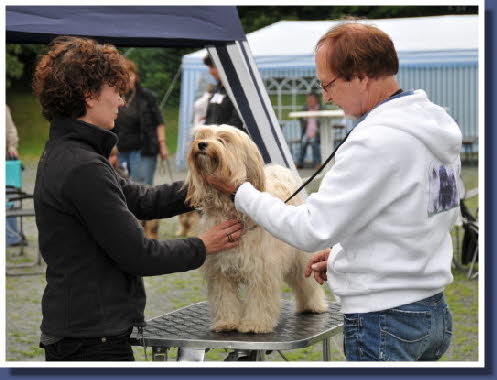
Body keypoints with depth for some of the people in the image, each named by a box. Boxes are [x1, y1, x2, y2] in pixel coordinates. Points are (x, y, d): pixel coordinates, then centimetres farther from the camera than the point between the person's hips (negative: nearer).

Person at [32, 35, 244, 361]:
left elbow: (141, 200, 15)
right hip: (93, 340, -10)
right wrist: (202, 248, -3)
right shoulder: (83, 168, -21)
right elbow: (138, 255, -18)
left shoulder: (63, 156, 11)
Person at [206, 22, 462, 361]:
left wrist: (240, 192, -6)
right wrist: (345, 251, 17)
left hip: (383, 322, -9)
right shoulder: (438, 123, 7)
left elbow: (311, 230, -19)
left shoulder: (376, 141, -21)